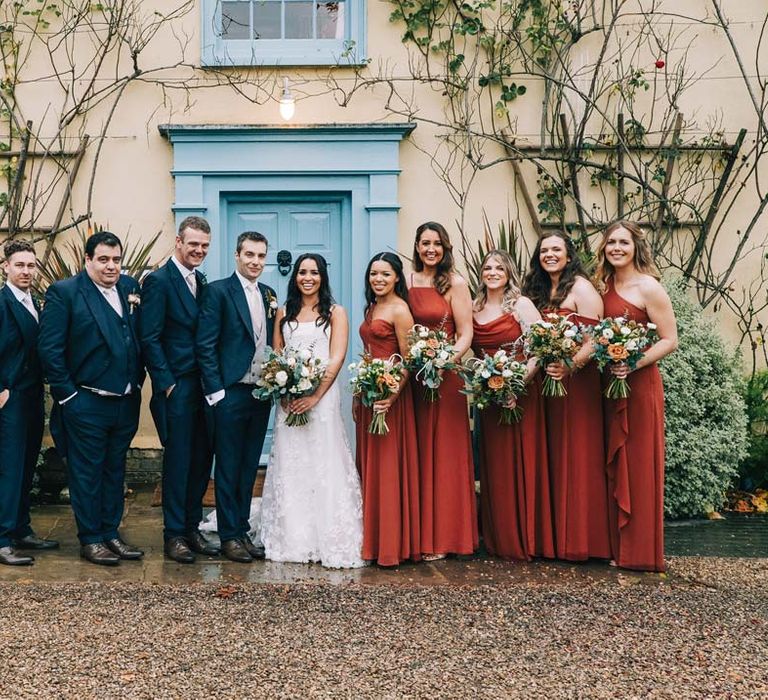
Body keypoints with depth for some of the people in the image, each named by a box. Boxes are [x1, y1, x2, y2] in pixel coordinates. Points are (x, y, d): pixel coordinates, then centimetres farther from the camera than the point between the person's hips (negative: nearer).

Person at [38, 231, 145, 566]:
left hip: (126, 401, 5)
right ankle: (90, 539, 17)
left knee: (115, 470, 15)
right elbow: (50, 349, -11)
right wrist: (67, 395, -12)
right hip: (86, 403, -5)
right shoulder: (64, 292, -8)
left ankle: (111, 533, 27)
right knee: (87, 473, 6)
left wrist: (137, 383, 7)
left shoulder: (131, 287, 7)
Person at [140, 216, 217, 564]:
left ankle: (192, 528, 23)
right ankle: (174, 535, 12)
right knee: (178, 461, 0)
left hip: (203, 386, 7)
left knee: (202, 460, 11)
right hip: (177, 388, -7)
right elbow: (150, 339, -13)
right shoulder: (158, 281, -9)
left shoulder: (201, 282, 14)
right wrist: (167, 384, -14)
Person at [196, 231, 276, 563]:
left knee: (249, 468, 13)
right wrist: (216, 392, -14)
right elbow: (205, 346, -10)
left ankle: (243, 530, 23)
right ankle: (229, 536, 13)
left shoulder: (268, 295, 12)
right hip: (230, 394, -6)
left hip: (262, 395, 6)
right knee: (228, 469, 4)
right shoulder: (218, 291, -6)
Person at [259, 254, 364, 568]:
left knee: (324, 467, -4)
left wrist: (315, 396, -16)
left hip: (322, 397, -3)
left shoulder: (335, 313, 4)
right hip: (288, 399, 3)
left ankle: (331, 542, 2)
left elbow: (337, 358, -5)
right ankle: (292, 540, 11)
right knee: (289, 468, 4)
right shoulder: (284, 313, 14)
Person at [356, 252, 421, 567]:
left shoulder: (399, 310, -9)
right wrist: (357, 395, 15)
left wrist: (393, 395, -24)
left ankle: (391, 543, 3)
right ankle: (371, 537, 20)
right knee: (368, 464, 11)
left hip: (390, 395, -9)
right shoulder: (372, 308, 16)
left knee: (388, 466, -5)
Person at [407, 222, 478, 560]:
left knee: (443, 453, 1)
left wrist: (449, 358, -23)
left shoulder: (455, 284, -2)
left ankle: (442, 537, 9)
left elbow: (466, 334, -7)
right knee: (415, 453, 8)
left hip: (445, 377, -4)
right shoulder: (407, 282, 9)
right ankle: (418, 531, 17)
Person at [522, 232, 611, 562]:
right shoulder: (540, 291, 17)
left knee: (578, 457, -4)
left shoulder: (581, 288, -7)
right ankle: (556, 535, 18)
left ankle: (580, 539, 4)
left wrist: (569, 367, -27)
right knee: (552, 457, 10)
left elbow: (593, 340, -15)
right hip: (547, 381, 8)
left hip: (577, 381, -8)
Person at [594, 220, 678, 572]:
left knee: (638, 467, -1)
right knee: (613, 466, 10)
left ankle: (641, 552, 9)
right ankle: (615, 544, 19)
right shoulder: (603, 285, 11)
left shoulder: (648, 287, -8)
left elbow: (670, 341, -11)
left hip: (639, 385, -6)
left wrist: (634, 364, -22)